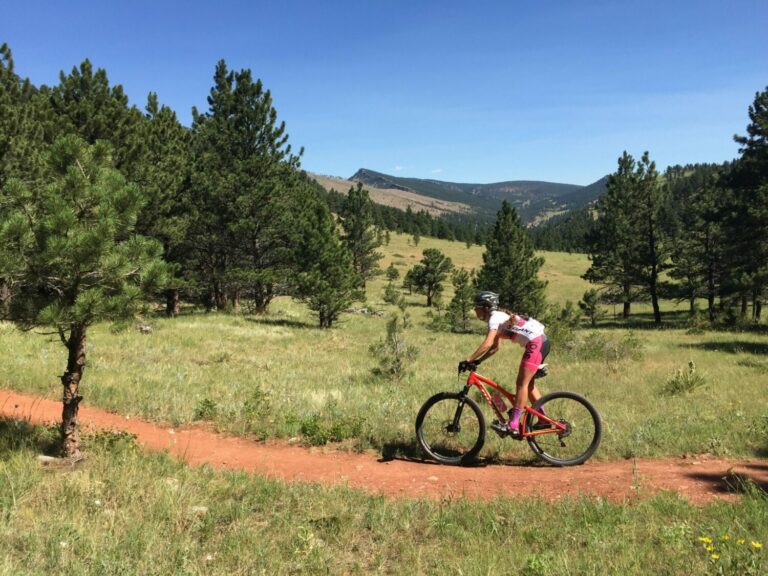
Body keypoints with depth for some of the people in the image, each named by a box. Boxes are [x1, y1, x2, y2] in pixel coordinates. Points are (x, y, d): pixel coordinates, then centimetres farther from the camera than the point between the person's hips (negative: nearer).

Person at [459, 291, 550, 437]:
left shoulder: (495, 317, -12)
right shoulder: (499, 317, 17)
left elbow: (487, 344, -26)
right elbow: (495, 347, 18)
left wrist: (468, 360, -23)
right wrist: (477, 361, 9)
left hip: (536, 343, -10)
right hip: (541, 342, 10)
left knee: (522, 383, -10)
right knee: (528, 384, 16)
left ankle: (513, 426, -12)